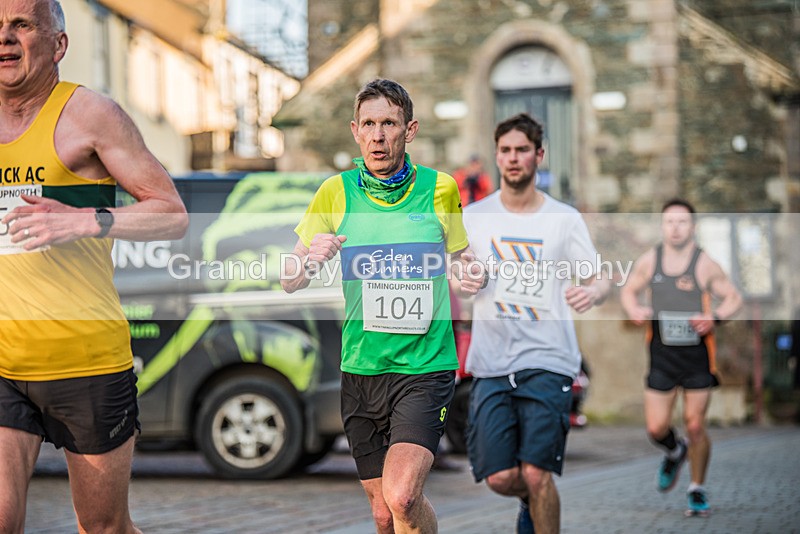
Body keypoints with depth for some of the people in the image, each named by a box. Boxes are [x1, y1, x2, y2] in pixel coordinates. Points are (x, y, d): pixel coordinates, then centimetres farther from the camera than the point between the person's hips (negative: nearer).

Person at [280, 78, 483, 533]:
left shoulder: (439, 189, -1)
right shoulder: (337, 192, 2)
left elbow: (461, 258, 15)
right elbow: (289, 282, 4)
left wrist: (474, 278, -9)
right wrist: (310, 260, -20)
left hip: (426, 365, -2)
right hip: (361, 370, 3)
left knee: (402, 497, -22)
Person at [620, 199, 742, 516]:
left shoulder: (705, 265, -9)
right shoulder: (649, 261, -1)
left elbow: (733, 298, -2)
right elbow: (629, 290, 14)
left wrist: (715, 318, -21)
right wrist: (634, 309, -9)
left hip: (697, 358, -2)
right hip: (662, 356, 2)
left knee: (695, 426, -2)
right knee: (656, 429, -1)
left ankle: (697, 489, 19)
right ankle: (675, 453, 36)